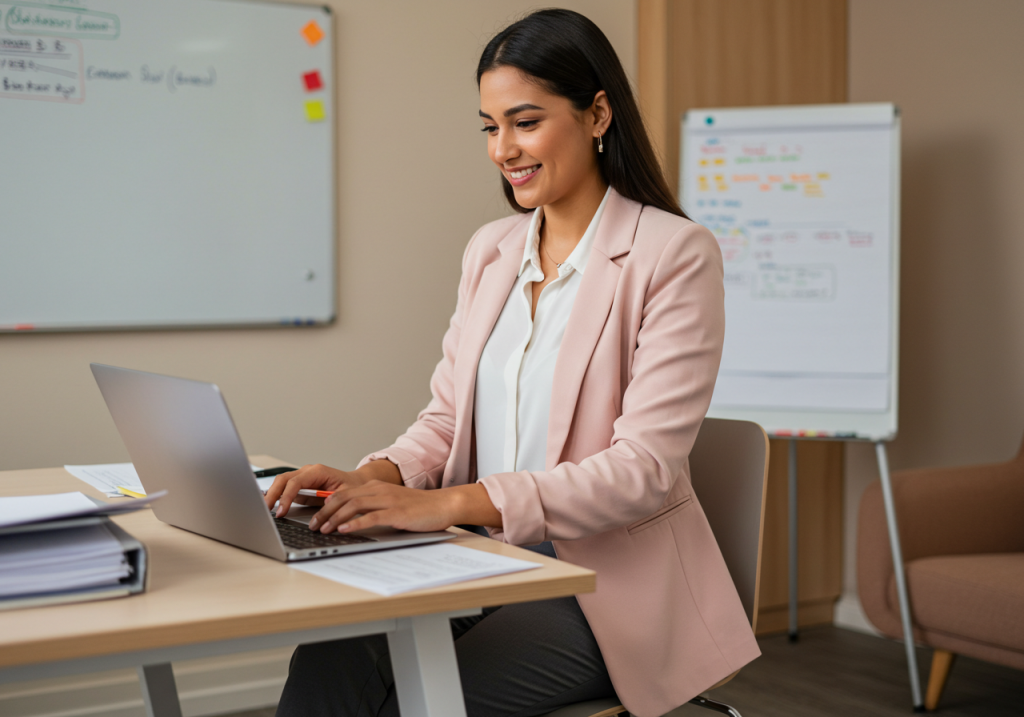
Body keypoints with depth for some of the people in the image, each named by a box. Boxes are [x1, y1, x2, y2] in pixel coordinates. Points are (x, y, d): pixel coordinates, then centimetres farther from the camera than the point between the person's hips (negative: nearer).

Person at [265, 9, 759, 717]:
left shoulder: (676, 253, -9)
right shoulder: (489, 250, 12)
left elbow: (644, 467, -17)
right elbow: (448, 417, 14)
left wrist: (452, 504, -26)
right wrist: (375, 476, -10)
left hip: (609, 583, -5)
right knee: (330, 656, -24)